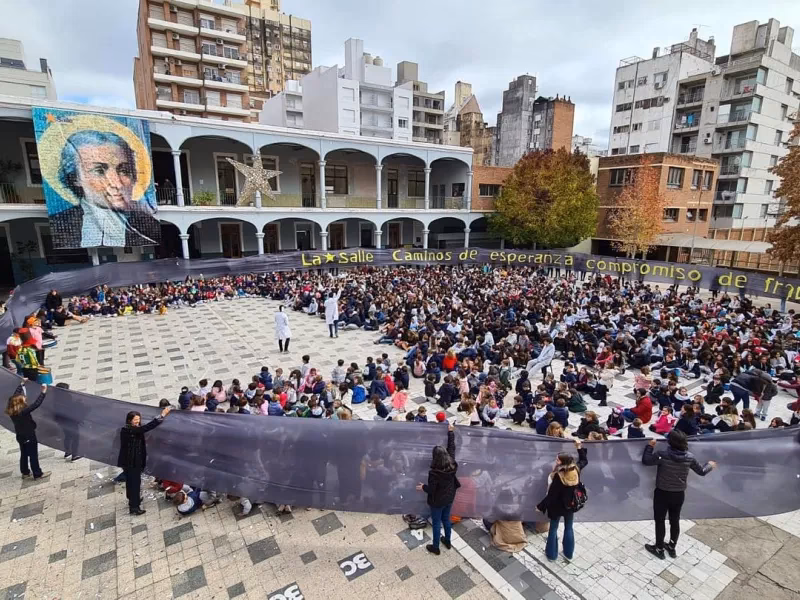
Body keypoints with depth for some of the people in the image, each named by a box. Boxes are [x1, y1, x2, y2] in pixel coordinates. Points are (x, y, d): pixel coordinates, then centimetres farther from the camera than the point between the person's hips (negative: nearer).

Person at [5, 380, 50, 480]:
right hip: (29, 437, -8)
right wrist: (43, 392, -38)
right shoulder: (24, 411, -30)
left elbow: (15, 396, 2)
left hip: (21, 436, 8)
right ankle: (37, 474, 13)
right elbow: (36, 404, -39)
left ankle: (25, 473, 33)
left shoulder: (11, 411, -7)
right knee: (33, 456, 4)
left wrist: (22, 384, 7)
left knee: (24, 455, 21)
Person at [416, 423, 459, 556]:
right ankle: (447, 541, 47)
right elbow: (452, 448, -7)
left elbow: (431, 489, -22)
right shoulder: (452, 465, -19)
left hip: (437, 502, -6)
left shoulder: (434, 473, -34)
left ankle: (435, 547, 33)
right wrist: (451, 432, 1)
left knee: (436, 523, 15)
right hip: (449, 498, 6)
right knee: (446, 519, 27)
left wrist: (423, 487, -1)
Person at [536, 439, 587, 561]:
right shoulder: (576, 469, -18)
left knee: (553, 529, 16)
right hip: (570, 505, 5)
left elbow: (551, 495, -25)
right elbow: (584, 461, 6)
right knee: (569, 528, 25)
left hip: (557, 507, -5)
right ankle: (569, 553, 40)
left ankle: (551, 554, 31)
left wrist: (540, 506, -13)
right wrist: (580, 447, 10)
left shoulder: (558, 476, -32)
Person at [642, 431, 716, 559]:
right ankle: (672, 547, 39)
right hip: (679, 494, 4)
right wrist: (710, 465, 28)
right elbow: (701, 471, 6)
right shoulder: (689, 457, -11)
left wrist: (650, 446, -5)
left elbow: (645, 461, -16)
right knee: (675, 521, 22)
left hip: (662, 493, -4)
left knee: (659, 521, 12)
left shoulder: (663, 455, -25)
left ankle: (659, 549, 26)